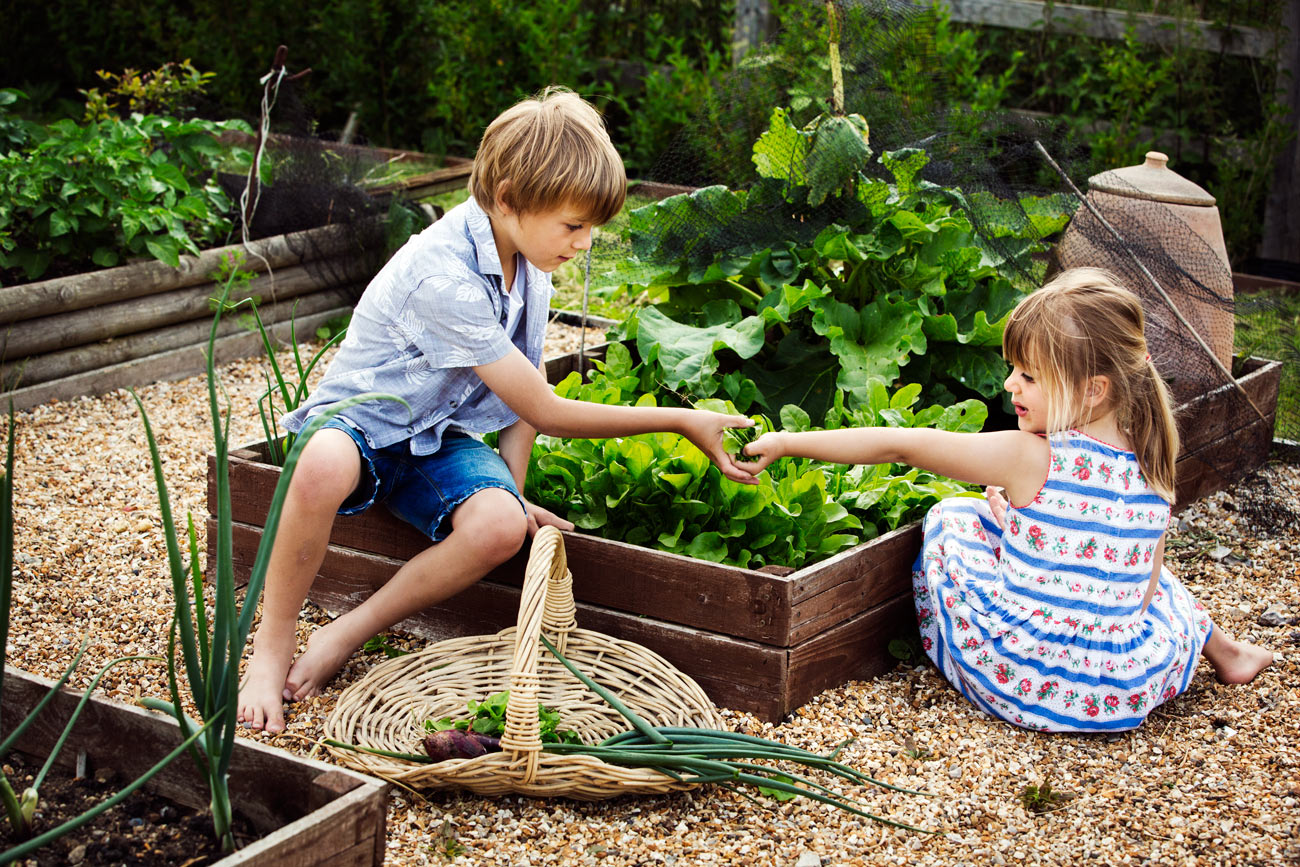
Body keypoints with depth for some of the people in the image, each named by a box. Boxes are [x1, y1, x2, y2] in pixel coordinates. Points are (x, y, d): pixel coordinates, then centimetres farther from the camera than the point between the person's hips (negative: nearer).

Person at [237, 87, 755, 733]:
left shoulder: (528, 262, -4)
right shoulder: (443, 276, -30)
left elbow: (524, 394, 7)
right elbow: (545, 412, -25)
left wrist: (513, 491, -7)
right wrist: (680, 421, -22)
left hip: (439, 438, 6)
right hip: (360, 418, -6)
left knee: (501, 523, -28)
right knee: (326, 468, -43)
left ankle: (348, 633, -13)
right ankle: (272, 647, -21)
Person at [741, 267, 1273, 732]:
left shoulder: (1029, 459, -18)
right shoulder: (1154, 474, -4)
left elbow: (897, 446, -15)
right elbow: (1140, 593, 6)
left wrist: (786, 442, -6)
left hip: (1023, 688, -4)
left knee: (951, 518, 15)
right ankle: (1222, 651, 41)